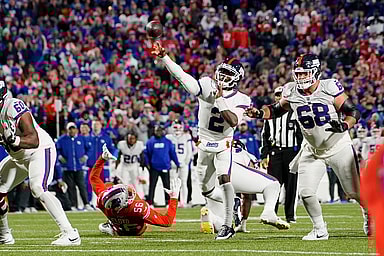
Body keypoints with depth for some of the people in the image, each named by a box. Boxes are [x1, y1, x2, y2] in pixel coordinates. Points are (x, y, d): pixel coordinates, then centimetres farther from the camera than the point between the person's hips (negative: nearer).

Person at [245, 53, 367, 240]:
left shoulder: (329, 88, -20)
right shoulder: (291, 92, -7)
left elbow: (353, 112, -15)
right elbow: (277, 110, 11)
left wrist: (344, 126, -34)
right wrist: (260, 113, -8)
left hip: (338, 147, -4)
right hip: (312, 151, 4)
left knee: (355, 191, 5)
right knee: (305, 192, -7)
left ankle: (369, 213, 37)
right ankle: (320, 230, 11)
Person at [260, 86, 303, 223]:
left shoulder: (295, 113, 3)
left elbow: (300, 136, 1)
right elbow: (265, 136, 14)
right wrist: (264, 156, 7)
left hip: (290, 151, -2)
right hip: (275, 152, 2)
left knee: (291, 185, 2)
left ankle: (290, 215, 9)